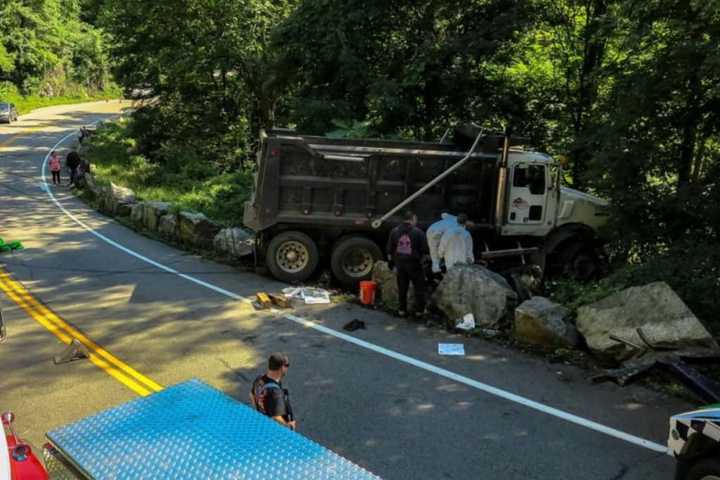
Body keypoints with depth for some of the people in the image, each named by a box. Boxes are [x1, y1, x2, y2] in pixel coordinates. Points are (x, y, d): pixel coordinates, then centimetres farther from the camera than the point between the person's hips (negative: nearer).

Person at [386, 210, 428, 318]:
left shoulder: (395, 231, 1)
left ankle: (402, 310, 18)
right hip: (414, 263, -4)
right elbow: (424, 249, -10)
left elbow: (390, 249, 5)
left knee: (402, 287, 13)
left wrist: (391, 260, 15)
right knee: (419, 287, 9)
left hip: (400, 263, 4)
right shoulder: (418, 232, -11)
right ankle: (419, 310, 11)